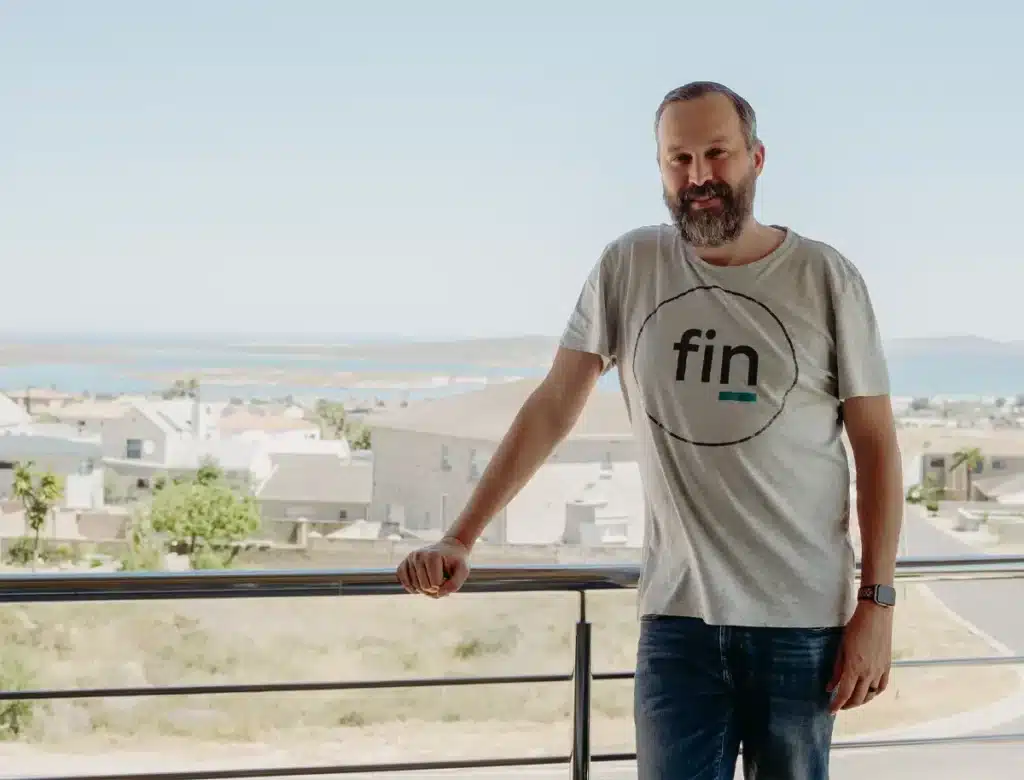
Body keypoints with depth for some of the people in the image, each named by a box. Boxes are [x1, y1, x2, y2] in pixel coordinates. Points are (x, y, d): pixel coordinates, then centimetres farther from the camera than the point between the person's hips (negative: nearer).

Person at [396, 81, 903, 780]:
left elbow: (876, 445, 0)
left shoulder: (826, 278, -2)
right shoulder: (628, 268, 4)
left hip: (804, 621, -1)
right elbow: (554, 408, 4)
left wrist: (877, 604, -5)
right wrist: (460, 539, -2)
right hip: (678, 617, 1)